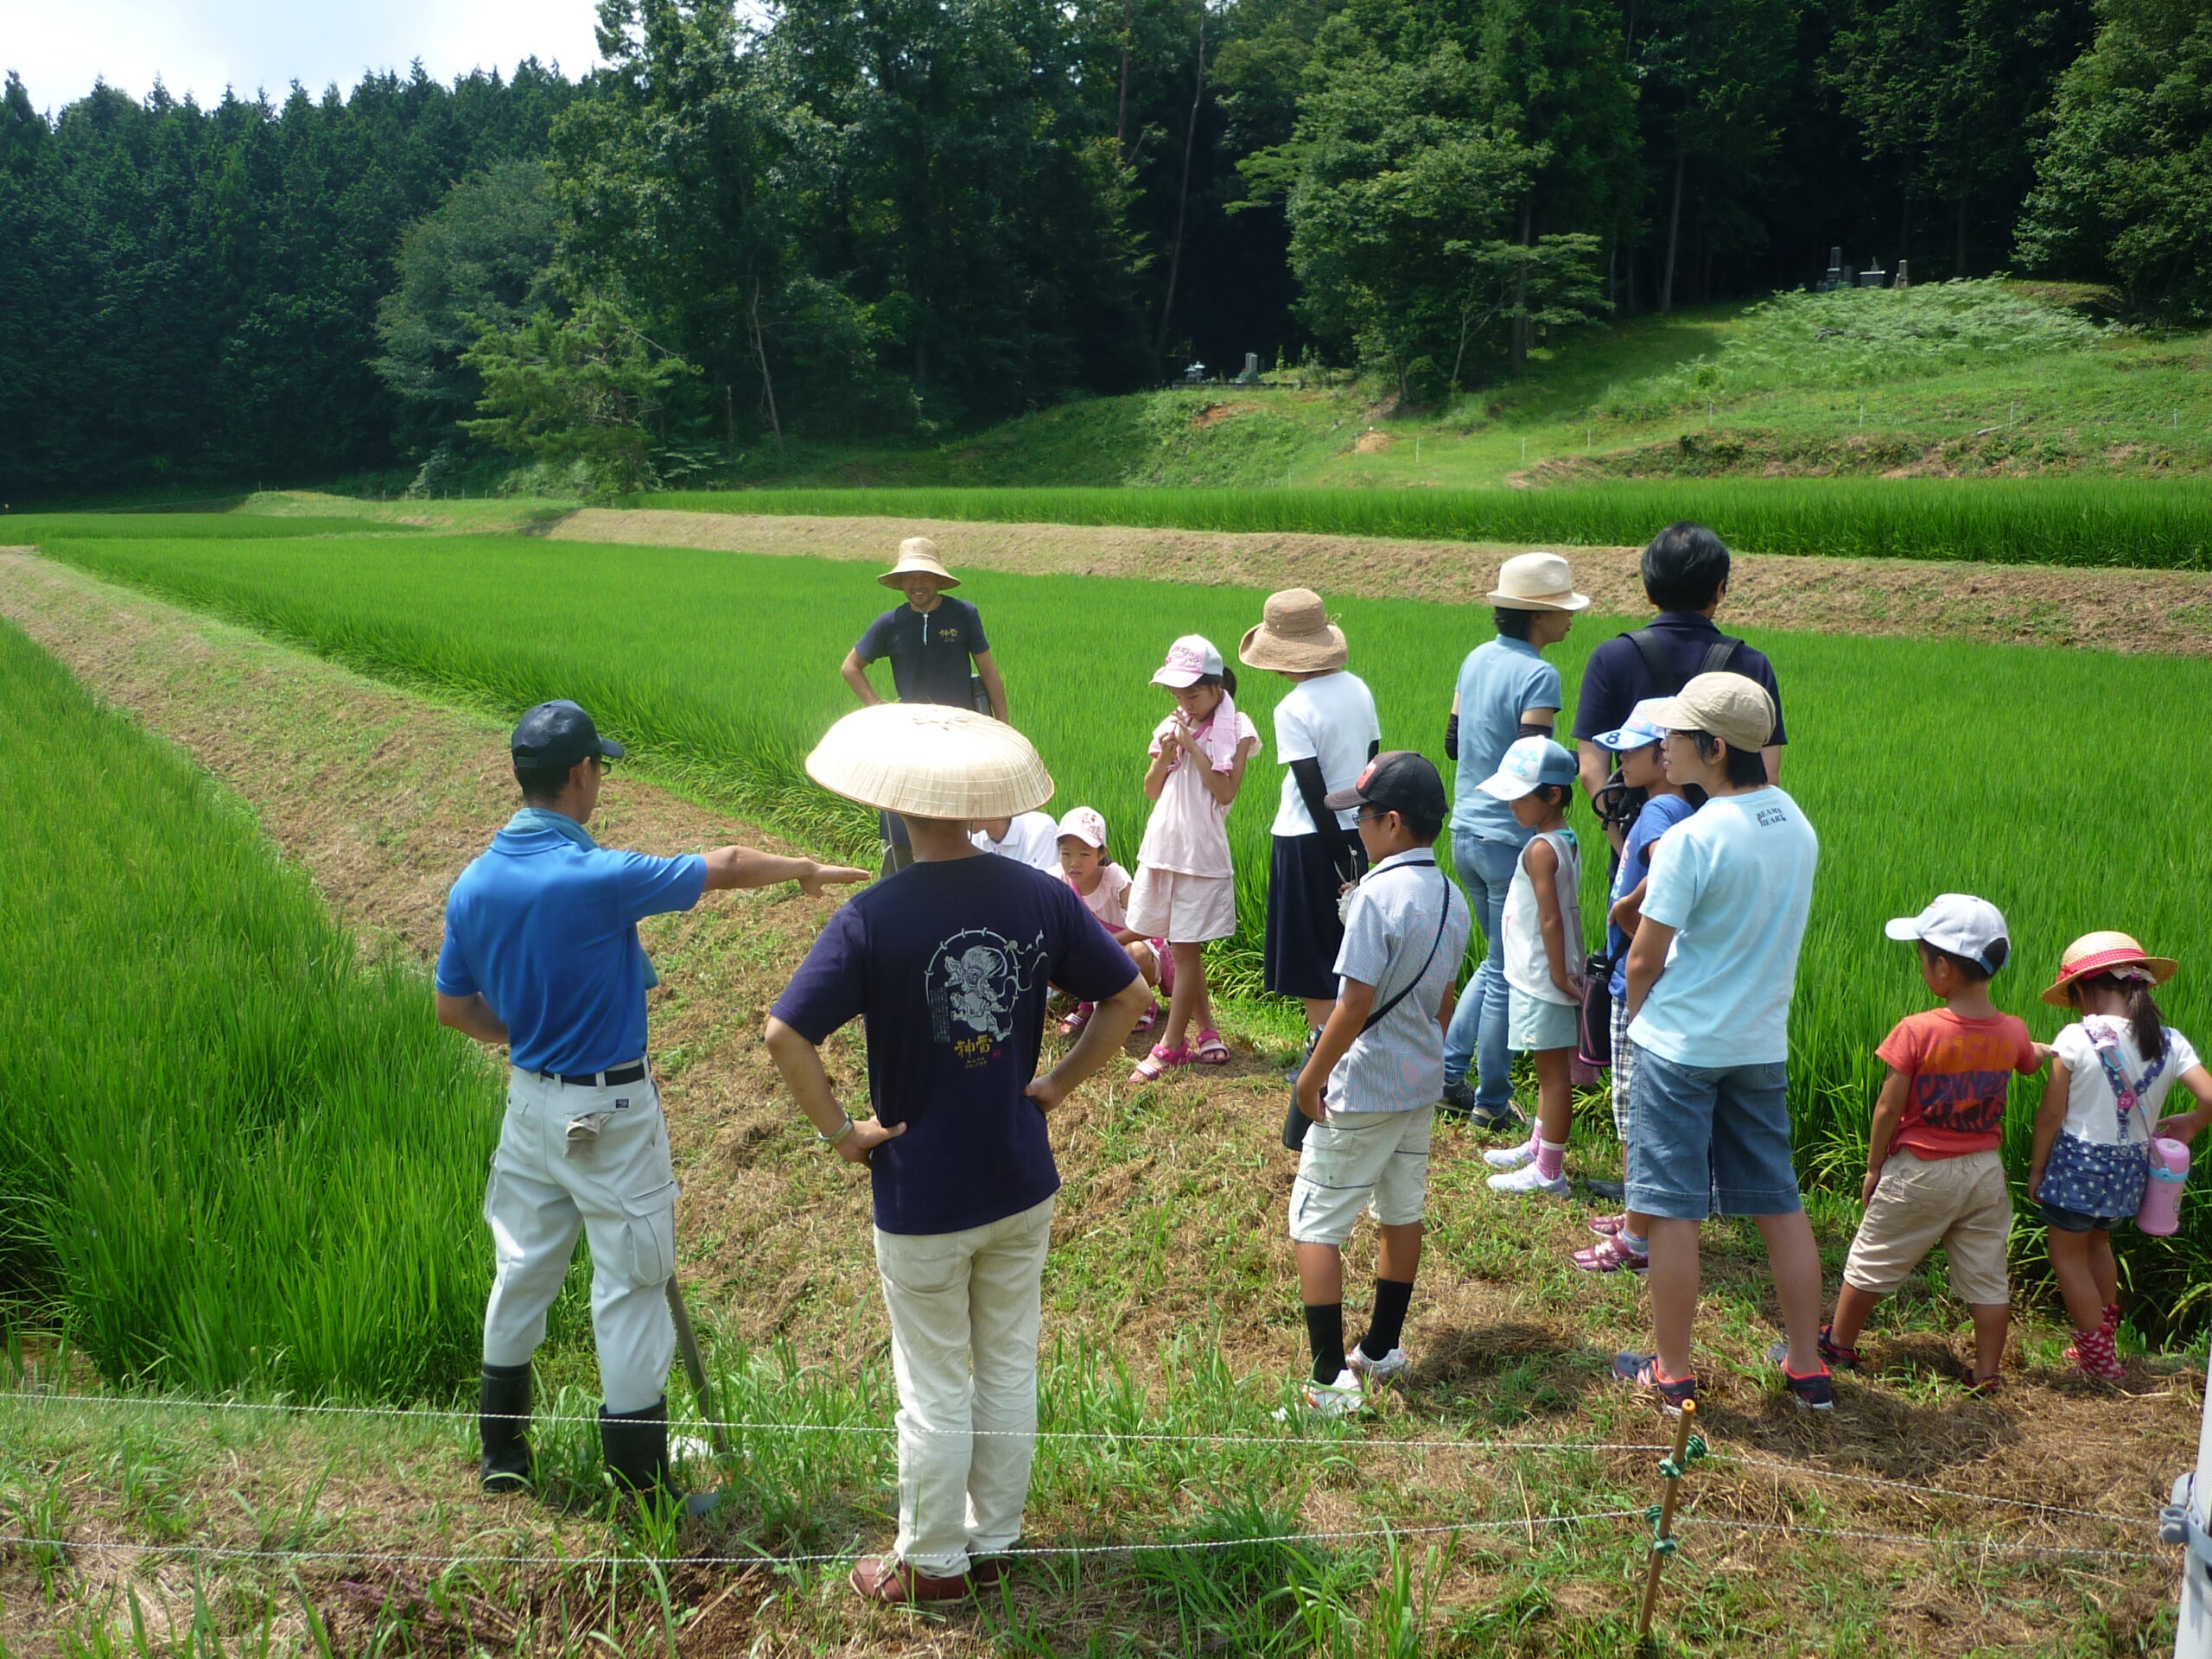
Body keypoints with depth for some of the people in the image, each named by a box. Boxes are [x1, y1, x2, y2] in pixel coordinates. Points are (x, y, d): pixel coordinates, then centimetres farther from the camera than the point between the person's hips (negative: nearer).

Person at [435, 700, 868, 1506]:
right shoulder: (598, 877, -24)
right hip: (610, 1113, -7)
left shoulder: (473, 885, -3)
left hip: (530, 1101, 7)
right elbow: (724, 867, -12)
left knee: (521, 1272, 20)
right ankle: (642, 1488, 15)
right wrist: (806, 870, 4)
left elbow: (453, 1007, 6)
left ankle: (502, 1451, 35)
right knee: (630, 1287, 5)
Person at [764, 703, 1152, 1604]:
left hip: (922, 1198, -4)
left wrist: (840, 1131, -12)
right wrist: (1057, 1084, 5)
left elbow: (785, 1035, -24)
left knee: (935, 1392, 12)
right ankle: (992, 1540, 35)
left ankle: (930, 1563, 29)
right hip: (1023, 1186, 4)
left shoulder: (875, 917, -19)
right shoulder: (1041, 896, -7)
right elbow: (1129, 996, 0)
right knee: (1009, 1371, 19)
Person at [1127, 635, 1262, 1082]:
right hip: (1162, 845, 5)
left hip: (1201, 851, -5)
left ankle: (1170, 1046, 2)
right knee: (1180, 948, 8)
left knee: (1185, 949, -3)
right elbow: (1151, 791, 9)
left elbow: (1226, 792, -13)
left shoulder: (1236, 729, -3)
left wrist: (1193, 747, -14)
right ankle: (1207, 1034, 19)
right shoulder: (1172, 726, 11)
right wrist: (1164, 755, -8)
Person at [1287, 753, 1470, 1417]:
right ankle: (1382, 1350, 32)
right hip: (1423, 1086, 9)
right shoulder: (1453, 900, 5)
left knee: (1314, 1224, -2)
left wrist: (1311, 1077, -13)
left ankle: (1331, 1381, -4)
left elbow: (1356, 1003, -23)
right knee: (1401, 1213, 19)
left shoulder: (1378, 895, -22)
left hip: (1361, 1092, -9)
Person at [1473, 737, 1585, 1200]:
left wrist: (1560, 975, -17)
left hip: (1540, 982, -9)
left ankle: (1549, 1172, 7)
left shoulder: (1540, 849, -20)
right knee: (1552, 1069, 20)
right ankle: (1539, 1148, 34)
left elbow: (1550, 919, -22)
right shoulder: (1568, 841, 7)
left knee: (1553, 1072, -1)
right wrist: (1571, 970, 14)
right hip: (1546, 978, 9)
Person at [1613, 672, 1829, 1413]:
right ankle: (1808, 1366, 23)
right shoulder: (1796, 824, 3)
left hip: (1682, 1045, -7)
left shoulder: (1693, 838, -19)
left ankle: (1672, 1373, 13)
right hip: (1763, 1042, 7)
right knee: (1779, 1203, 15)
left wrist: (1639, 1019, 4)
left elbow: (1645, 958, -13)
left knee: (1673, 1210, 4)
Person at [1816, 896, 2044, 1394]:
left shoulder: (1917, 1031, -21)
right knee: (1988, 1274, 13)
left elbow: (1888, 1109, -16)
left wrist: (1873, 1168, -3)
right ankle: (1987, 1372, 18)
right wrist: (2048, 1049, 43)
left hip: (1921, 1171, -4)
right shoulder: (2013, 1032, -6)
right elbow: (2032, 1062, 19)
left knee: (1873, 1259, 12)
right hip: (1986, 1170, 4)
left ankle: (1839, 1343, 25)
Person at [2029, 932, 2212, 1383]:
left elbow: (2050, 1116, -13)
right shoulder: (2170, 1042, -5)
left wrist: (2035, 1170, -1)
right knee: (2098, 1243, 29)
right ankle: (2105, 1337, 38)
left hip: (2079, 1163, -5)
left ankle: (2099, 1358, 18)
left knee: (2068, 1253, 14)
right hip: (2130, 1170, 5)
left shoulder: (2076, 1039, -17)